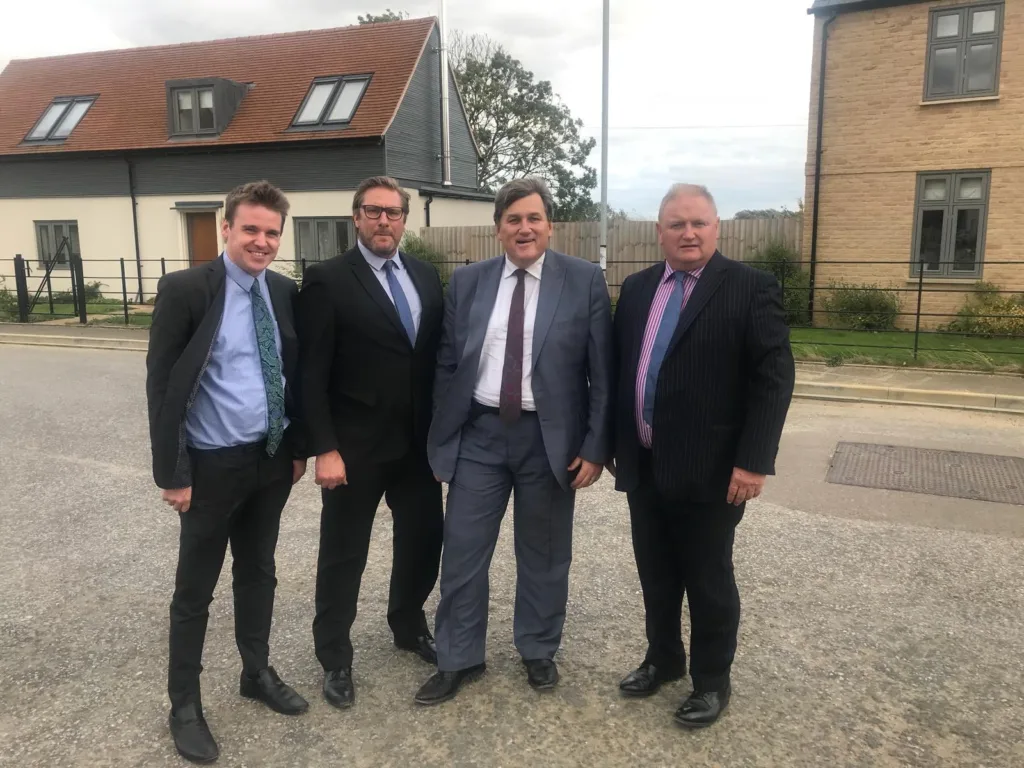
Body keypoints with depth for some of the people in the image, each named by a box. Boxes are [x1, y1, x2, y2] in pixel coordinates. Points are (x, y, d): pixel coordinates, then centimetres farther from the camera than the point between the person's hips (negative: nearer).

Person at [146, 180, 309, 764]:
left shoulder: (284, 292, 3)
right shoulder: (185, 289, -13)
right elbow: (161, 387, -13)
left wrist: (299, 446, 10)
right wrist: (173, 473, -14)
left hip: (272, 458, 5)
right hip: (212, 464, -5)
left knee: (259, 572, 20)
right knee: (196, 589, 10)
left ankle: (258, 673, 40)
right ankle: (185, 703, 29)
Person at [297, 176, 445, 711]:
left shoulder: (427, 277, 7)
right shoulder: (327, 280, -9)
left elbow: (439, 356, 9)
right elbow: (312, 374, -12)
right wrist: (324, 448, -16)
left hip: (420, 441, 5)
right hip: (356, 446, -5)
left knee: (424, 539, 17)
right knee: (344, 553, 9)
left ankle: (409, 626, 42)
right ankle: (334, 657, 28)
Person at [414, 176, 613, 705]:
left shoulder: (585, 281, -4)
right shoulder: (467, 282, 4)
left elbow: (601, 371, -4)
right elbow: (448, 365, 7)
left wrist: (595, 446, -8)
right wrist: (442, 437, 5)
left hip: (549, 436, -2)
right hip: (479, 433, 2)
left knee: (543, 554, 13)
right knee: (462, 552, 8)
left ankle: (538, 651, 35)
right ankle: (457, 659, 27)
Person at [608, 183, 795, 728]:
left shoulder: (751, 287, -7)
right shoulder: (636, 289, 9)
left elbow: (774, 377, -12)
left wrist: (754, 460, -18)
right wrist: (611, 440, 12)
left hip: (710, 470, -5)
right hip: (643, 466, 5)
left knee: (709, 581, 10)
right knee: (655, 575, 18)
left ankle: (712, 681, 28)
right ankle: (662, 659, 38)